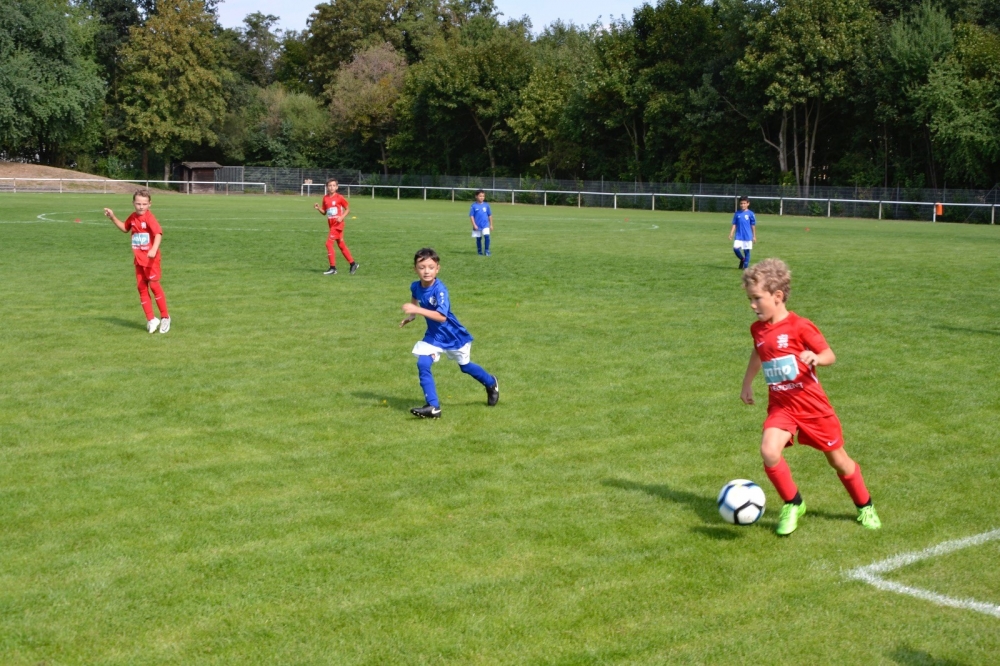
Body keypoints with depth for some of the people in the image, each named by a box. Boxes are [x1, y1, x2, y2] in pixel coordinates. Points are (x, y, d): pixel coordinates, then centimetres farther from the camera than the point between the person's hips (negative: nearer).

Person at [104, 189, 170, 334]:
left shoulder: (149, 218, -16)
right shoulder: (132, 218, 7)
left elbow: (158, 233, -31)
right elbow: (125, 228, 28)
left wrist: (154, 249, -46)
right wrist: (113, 218, 16)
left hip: (151, 258, -7)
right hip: (138, 259, 7)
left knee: (154, 285, -10)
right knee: (141, 288, 7)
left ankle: (165, 317, 4)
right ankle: (151, 319, 15)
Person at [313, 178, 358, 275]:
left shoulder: (339, 198, -9)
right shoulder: (325, 198, 7)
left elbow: (348, 208, -2)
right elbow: (324, 212, 14)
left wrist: (342, 217, -16)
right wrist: (318, 208, -5)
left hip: (338, 224, -7)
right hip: (331, 225, 7)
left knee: (329, 243, -14)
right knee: (341, 245, 12)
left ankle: (333, 268, -10)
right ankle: (353, 263, 23)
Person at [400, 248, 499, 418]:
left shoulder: (440, 289, -30)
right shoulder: (415, 287, -10)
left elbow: (441, 316, -40)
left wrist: (417, 310, -45)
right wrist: (411, 317, 3)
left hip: (453, 335, -5)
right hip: (433, 335, 5)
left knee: (465, 366, 16)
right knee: (422, 365, -13)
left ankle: (491, 383, 45)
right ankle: (433, 407, -9)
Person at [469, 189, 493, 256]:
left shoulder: (486, 205, 2)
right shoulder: (474, 205, -4)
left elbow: (490, 215, 10)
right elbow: (471, 216, -3)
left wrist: (491, 225, 10)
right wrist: (474, 225, -10)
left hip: (485, 225, 0)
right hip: (477, 226, 0)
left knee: (486, 236, -17)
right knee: (478, 238, 8)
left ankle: (487, 251, -6)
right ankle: (479, 251, 23)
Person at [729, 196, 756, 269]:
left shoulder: (750, 214, -2)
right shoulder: (737, 213, 5)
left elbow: (753, 226, 3)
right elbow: (734, 225, 9)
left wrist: (754, 236, 4)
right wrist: (731, 234, 0)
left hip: (747, 236, -2)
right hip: (739, 236, 2)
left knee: (746, 251, 2)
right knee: (735, 248, -14)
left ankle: (745, 266, 15)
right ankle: (742, 259, 15)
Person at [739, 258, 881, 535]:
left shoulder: (800, 327, -15)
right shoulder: (757, 329, 2)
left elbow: (830, 355, -10)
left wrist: (816, 358, -31)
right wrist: (747, 384, 27)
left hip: (811, 404, -4)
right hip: (780, 405, 4)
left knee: (838, 460, 9)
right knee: (769, 451, -22)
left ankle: (865, 507, 34)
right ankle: (792, 504, 0)